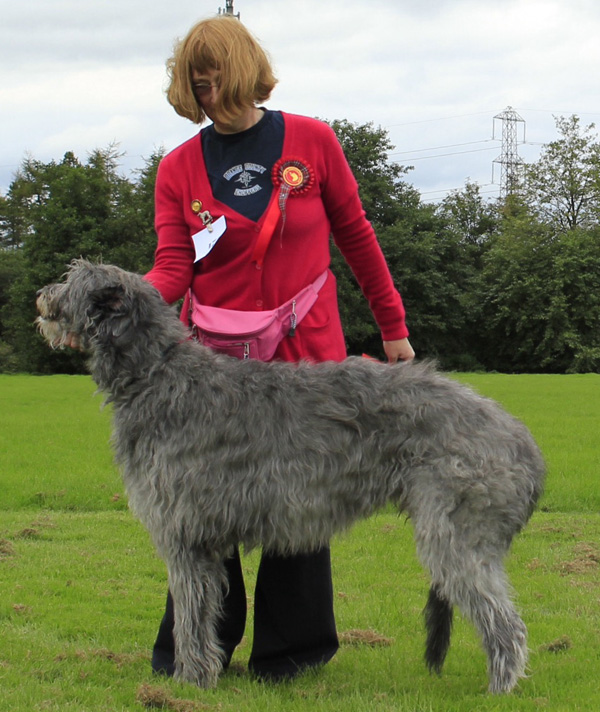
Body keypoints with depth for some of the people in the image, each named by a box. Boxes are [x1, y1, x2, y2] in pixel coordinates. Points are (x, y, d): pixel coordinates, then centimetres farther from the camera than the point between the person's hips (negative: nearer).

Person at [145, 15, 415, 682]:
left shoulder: (312, 140, 2)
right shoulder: (179, 168, 5)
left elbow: (355, 233, 9)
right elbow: (173, 268, -4)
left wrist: (393, 324, 11)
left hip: (306, 353, -1)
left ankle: (290, 649, 17)